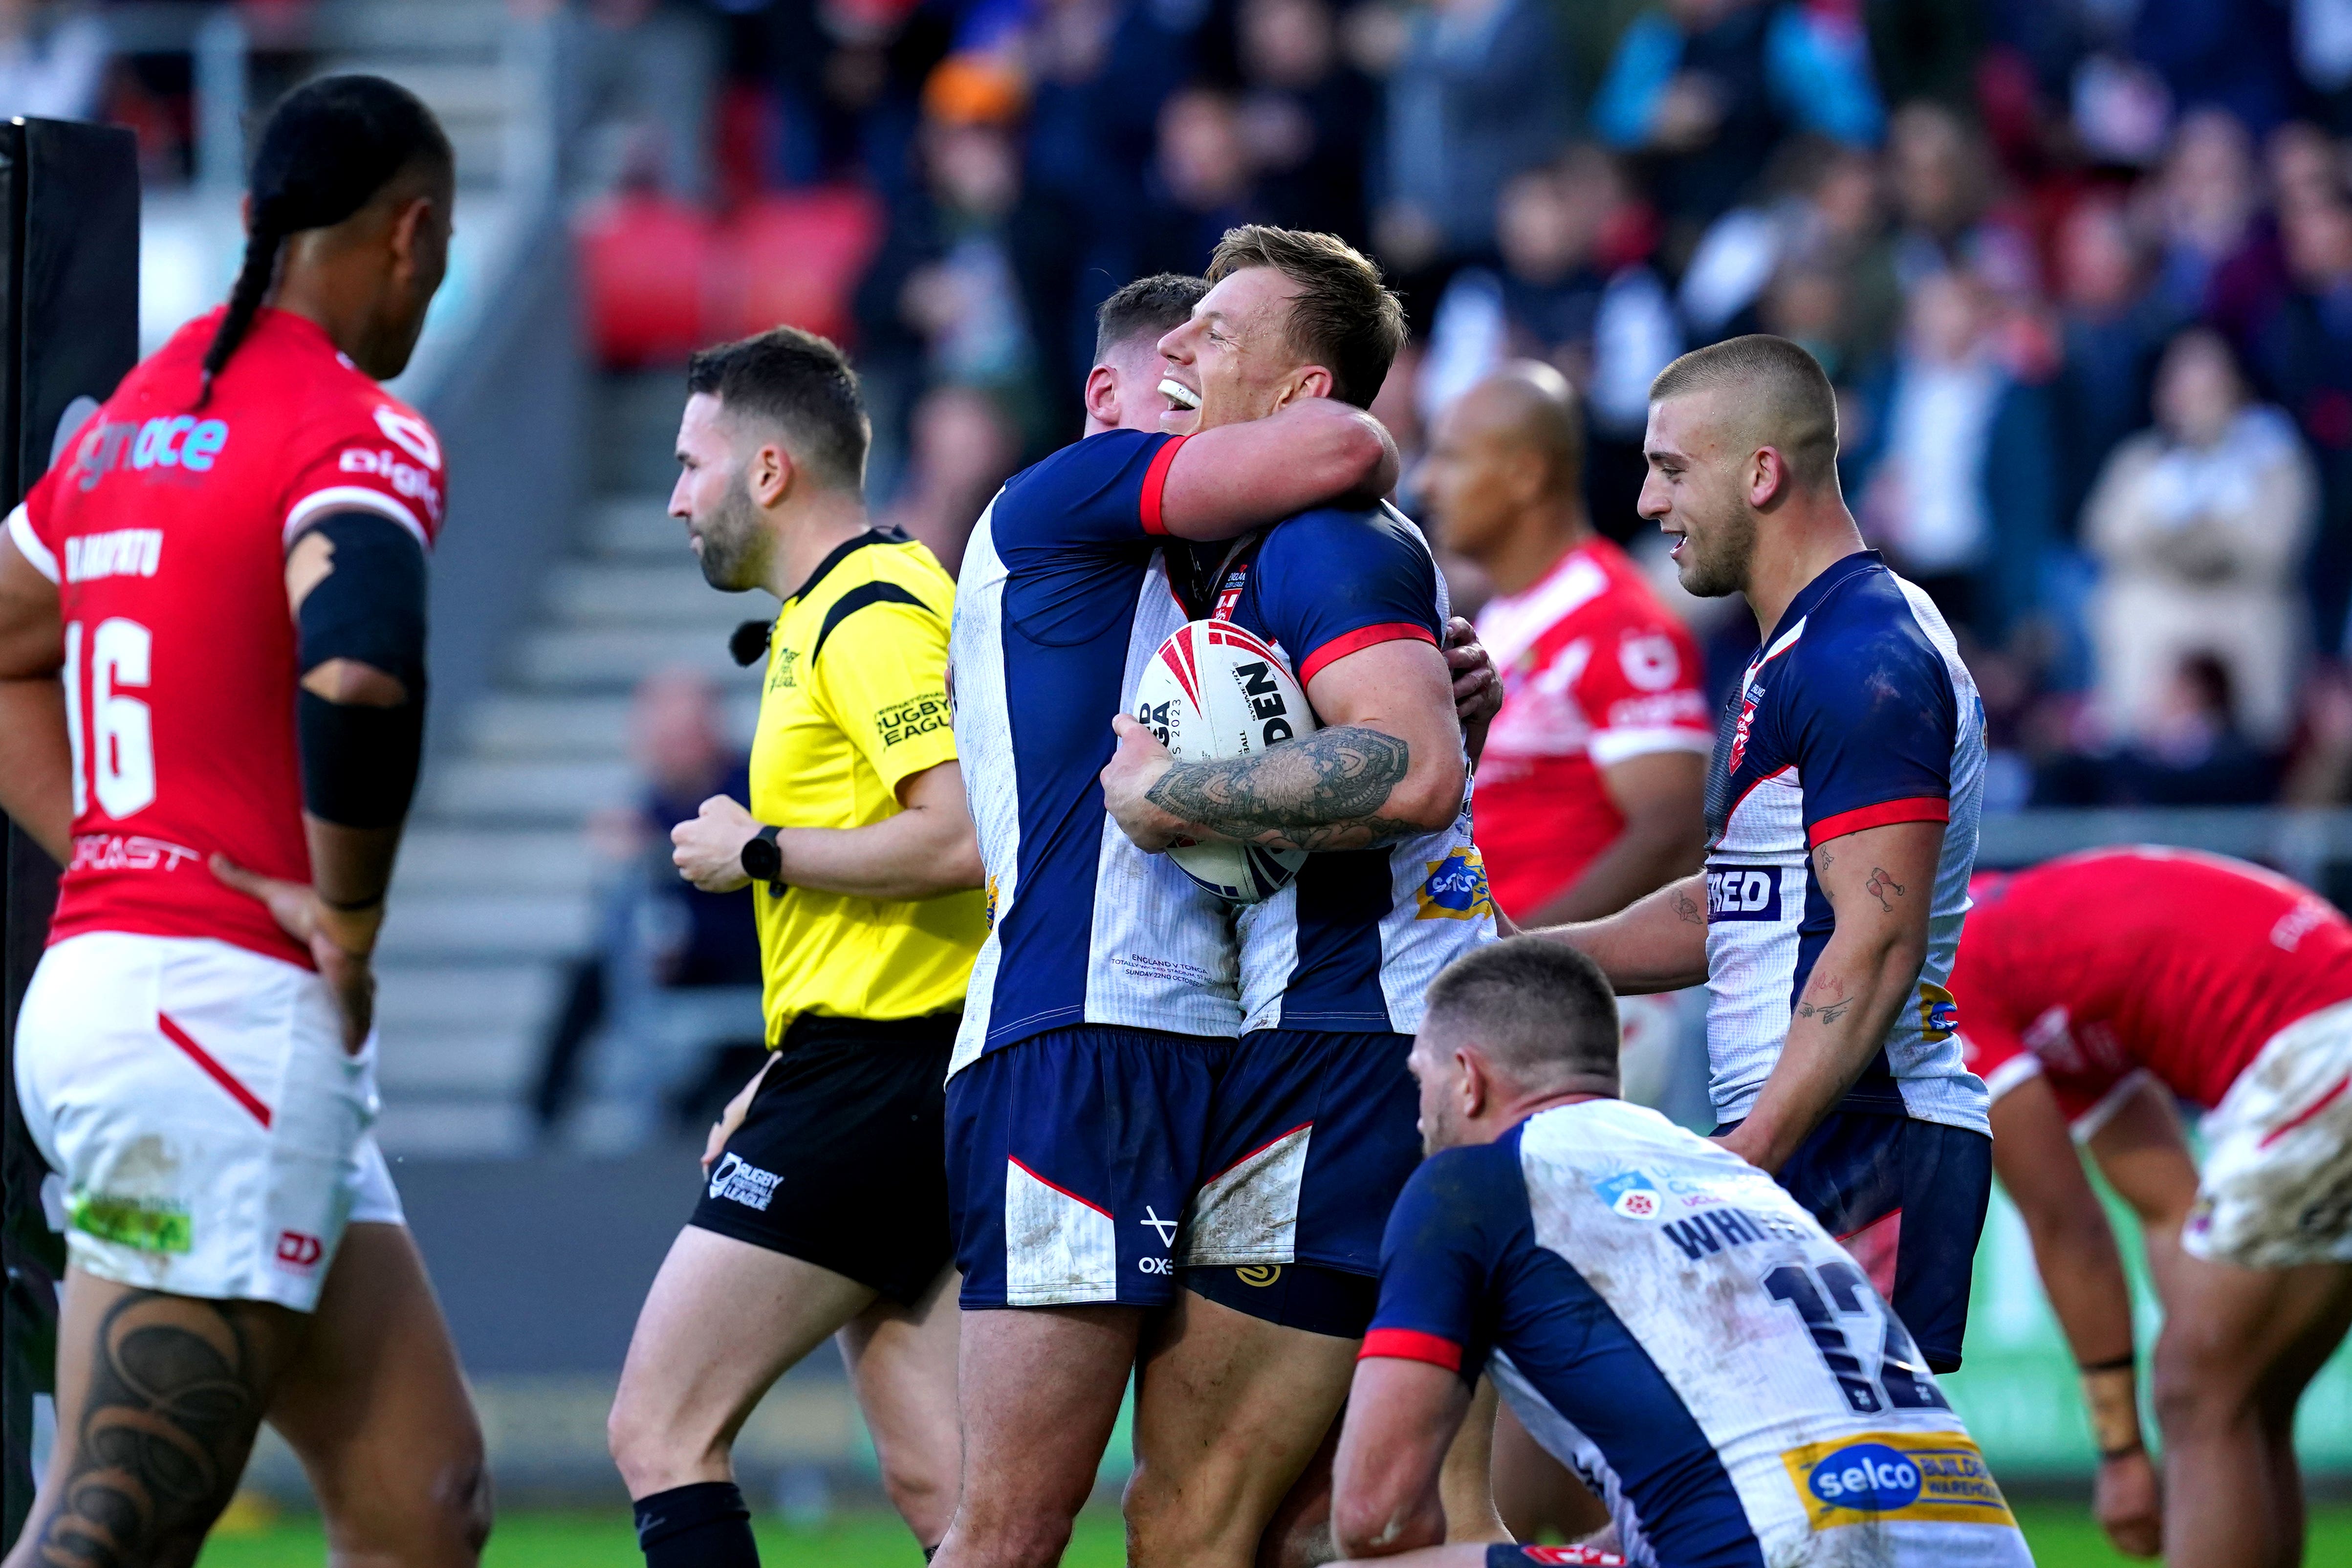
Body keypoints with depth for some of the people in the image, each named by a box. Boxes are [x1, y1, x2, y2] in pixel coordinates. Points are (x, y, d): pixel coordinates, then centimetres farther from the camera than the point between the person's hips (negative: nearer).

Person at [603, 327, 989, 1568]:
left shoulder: (872, 615, -12)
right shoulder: (832, 612, 20)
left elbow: (961, 839, -25)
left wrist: (759, 852, -13)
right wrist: (781, 1082, 24)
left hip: (879, 1076, -10)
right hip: (882, 1080, 10)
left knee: (660, 1430, -8)